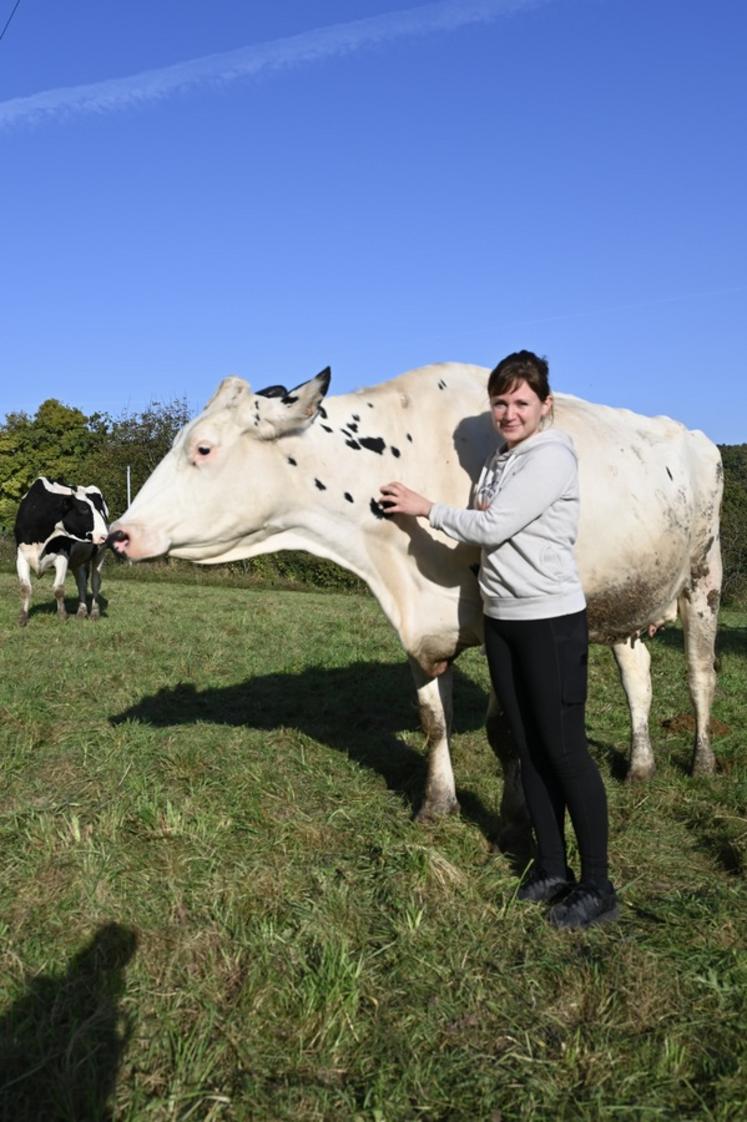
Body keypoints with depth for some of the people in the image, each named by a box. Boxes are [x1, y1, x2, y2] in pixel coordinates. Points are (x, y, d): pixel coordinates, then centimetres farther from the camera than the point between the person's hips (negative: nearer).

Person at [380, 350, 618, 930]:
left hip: (552, 620, -8)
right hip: (501, 619, 8)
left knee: (564, 749, -3)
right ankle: (552, 867, 24)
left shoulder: (552, 457, -12)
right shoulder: (498, 460, 14)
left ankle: (597, 887, 9)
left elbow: (491, 527, -17)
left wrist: (425, 508, -6)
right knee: (528, 748, 12)